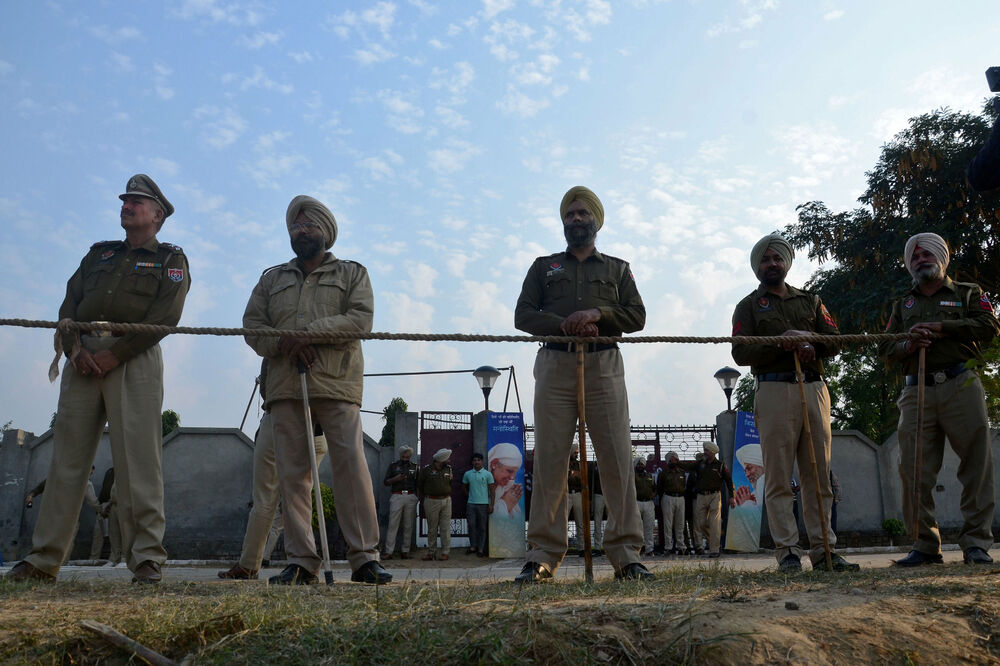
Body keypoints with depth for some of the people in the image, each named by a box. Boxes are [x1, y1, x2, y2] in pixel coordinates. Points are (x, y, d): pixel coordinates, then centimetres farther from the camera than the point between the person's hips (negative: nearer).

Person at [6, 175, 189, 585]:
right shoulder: (99, 254, 26)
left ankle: (146, 559, -8)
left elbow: (164, 317, -5)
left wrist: (115, 353, -14)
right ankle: (44, 560, 7)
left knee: (137, 459, -10)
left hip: (134, 360, -5)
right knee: (66, 458, 2)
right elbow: (69, 304, 15)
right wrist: (74, 348, -4)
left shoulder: (171, 260, 10)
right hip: (83, 359, 5)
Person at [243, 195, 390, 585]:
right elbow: (252, 326, 13)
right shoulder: (271, 279, 25)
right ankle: (300, 561, 3)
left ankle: (364, 558, -10)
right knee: (291, 473, -1)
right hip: (284, 387, 3)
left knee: (351, 464, -12)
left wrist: (309, 332, -11)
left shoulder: (351, 273, 16)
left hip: (337, 383, -3)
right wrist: (286, 344, -7)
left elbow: (360, 319, -1)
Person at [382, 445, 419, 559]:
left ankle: (405, 551, 7)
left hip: (411, 497, 1)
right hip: (397, 497, -1)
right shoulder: (393, 466, 11)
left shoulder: (415, 467, 14)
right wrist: (395, 479, -10)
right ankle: (389, 552, -8)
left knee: (408, 525, 2)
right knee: (393, 524, -7)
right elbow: (385, 481, 8)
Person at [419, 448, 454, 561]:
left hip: (446, 500, 2)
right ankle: (431, 552, 12)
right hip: (431, 501, -2)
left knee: (445, 527, -2)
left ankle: (445, 552, 2)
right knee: (432, 528, 4)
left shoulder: (448, 469, 9)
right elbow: (419, 484, 9)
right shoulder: (426, 469, -3)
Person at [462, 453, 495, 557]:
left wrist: (491, 505, -5)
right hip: (471, 504, 2)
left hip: (483, 504, -2)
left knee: (482, 527, 2)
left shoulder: (487, 474, 0)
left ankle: (481, 549, 8)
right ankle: (472, 546, 13)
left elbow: (492, 490, 0)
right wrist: (469, 495, 12)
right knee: (471, 525, 1)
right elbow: (464, 487, 23)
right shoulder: (467, 474, 8)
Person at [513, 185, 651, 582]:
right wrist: (563, 324, -9)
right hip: (555, 366, 0)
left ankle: (625, 553, -5)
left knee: (617, 459, -7)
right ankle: (543, 556, -2)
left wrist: (598, 314, -9)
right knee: (549, 460, -5)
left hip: (604, 366, 0)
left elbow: (637, 316, 10)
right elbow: (522, 315, 9)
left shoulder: (617, 269, 22)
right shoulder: (543, 267, 21)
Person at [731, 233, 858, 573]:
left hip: (814, 389, 3)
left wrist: (813, 348, -9)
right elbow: (741, 353, -1)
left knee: (819, 475, 3)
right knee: (779, 478, -5)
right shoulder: (748, 306, 12)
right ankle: (788, 551, -2)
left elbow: (834, 341, 13)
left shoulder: (810, 300, 22)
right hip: (774, 391, -3)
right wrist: (780, 344, -15)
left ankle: (822, 549, 7)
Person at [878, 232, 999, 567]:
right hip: (916, 392, 2)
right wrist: (908, 345, -5)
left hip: (962, 386, -2)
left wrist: (940, 327, -9)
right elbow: (885, 347, 17)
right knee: (915, 470, -4)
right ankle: (925, 544, 2)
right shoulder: (903, 305, 25)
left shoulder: (968, 293, 17)